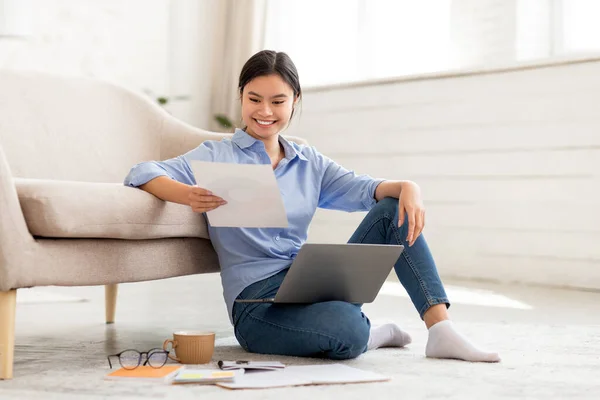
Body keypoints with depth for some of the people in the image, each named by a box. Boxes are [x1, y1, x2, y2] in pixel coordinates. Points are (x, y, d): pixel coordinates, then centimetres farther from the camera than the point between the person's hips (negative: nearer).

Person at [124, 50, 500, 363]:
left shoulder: (310, 163, 15)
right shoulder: (218, 156, 0)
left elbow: (360, 189, 0)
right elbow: (142, 173, -12)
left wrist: (407, 187, -23)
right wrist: (187, 194, -34)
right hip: (257, 300, -5)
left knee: (395, 210, -8)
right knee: (346, 331, -36)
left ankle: (441, 329, -12)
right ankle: (370, 332, 0)